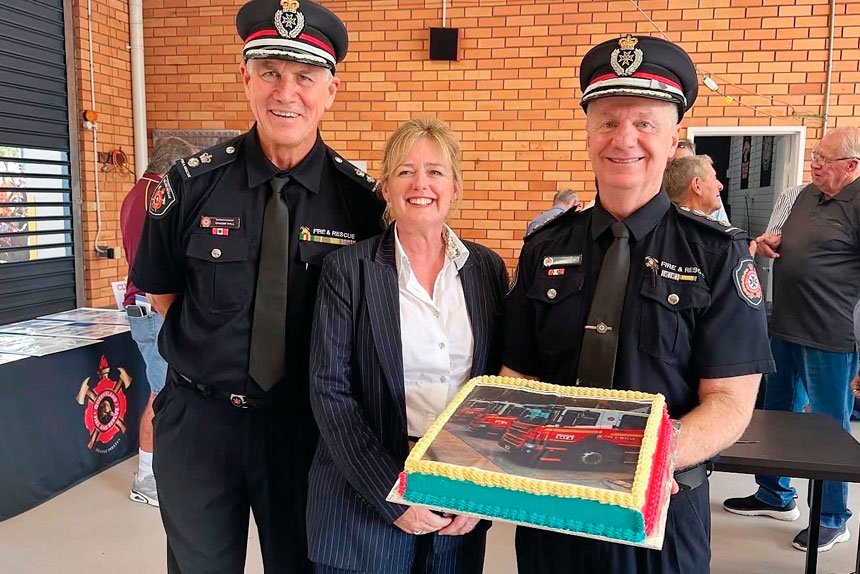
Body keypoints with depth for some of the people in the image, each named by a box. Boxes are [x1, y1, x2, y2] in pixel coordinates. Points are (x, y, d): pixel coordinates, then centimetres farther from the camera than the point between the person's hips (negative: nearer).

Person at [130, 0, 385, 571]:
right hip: (198, 420, 1)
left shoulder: (359, 196, -10)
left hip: (306, 424, 0)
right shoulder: (193, 183, -8)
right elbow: (162, 291, 6)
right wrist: (211, 349, 0)